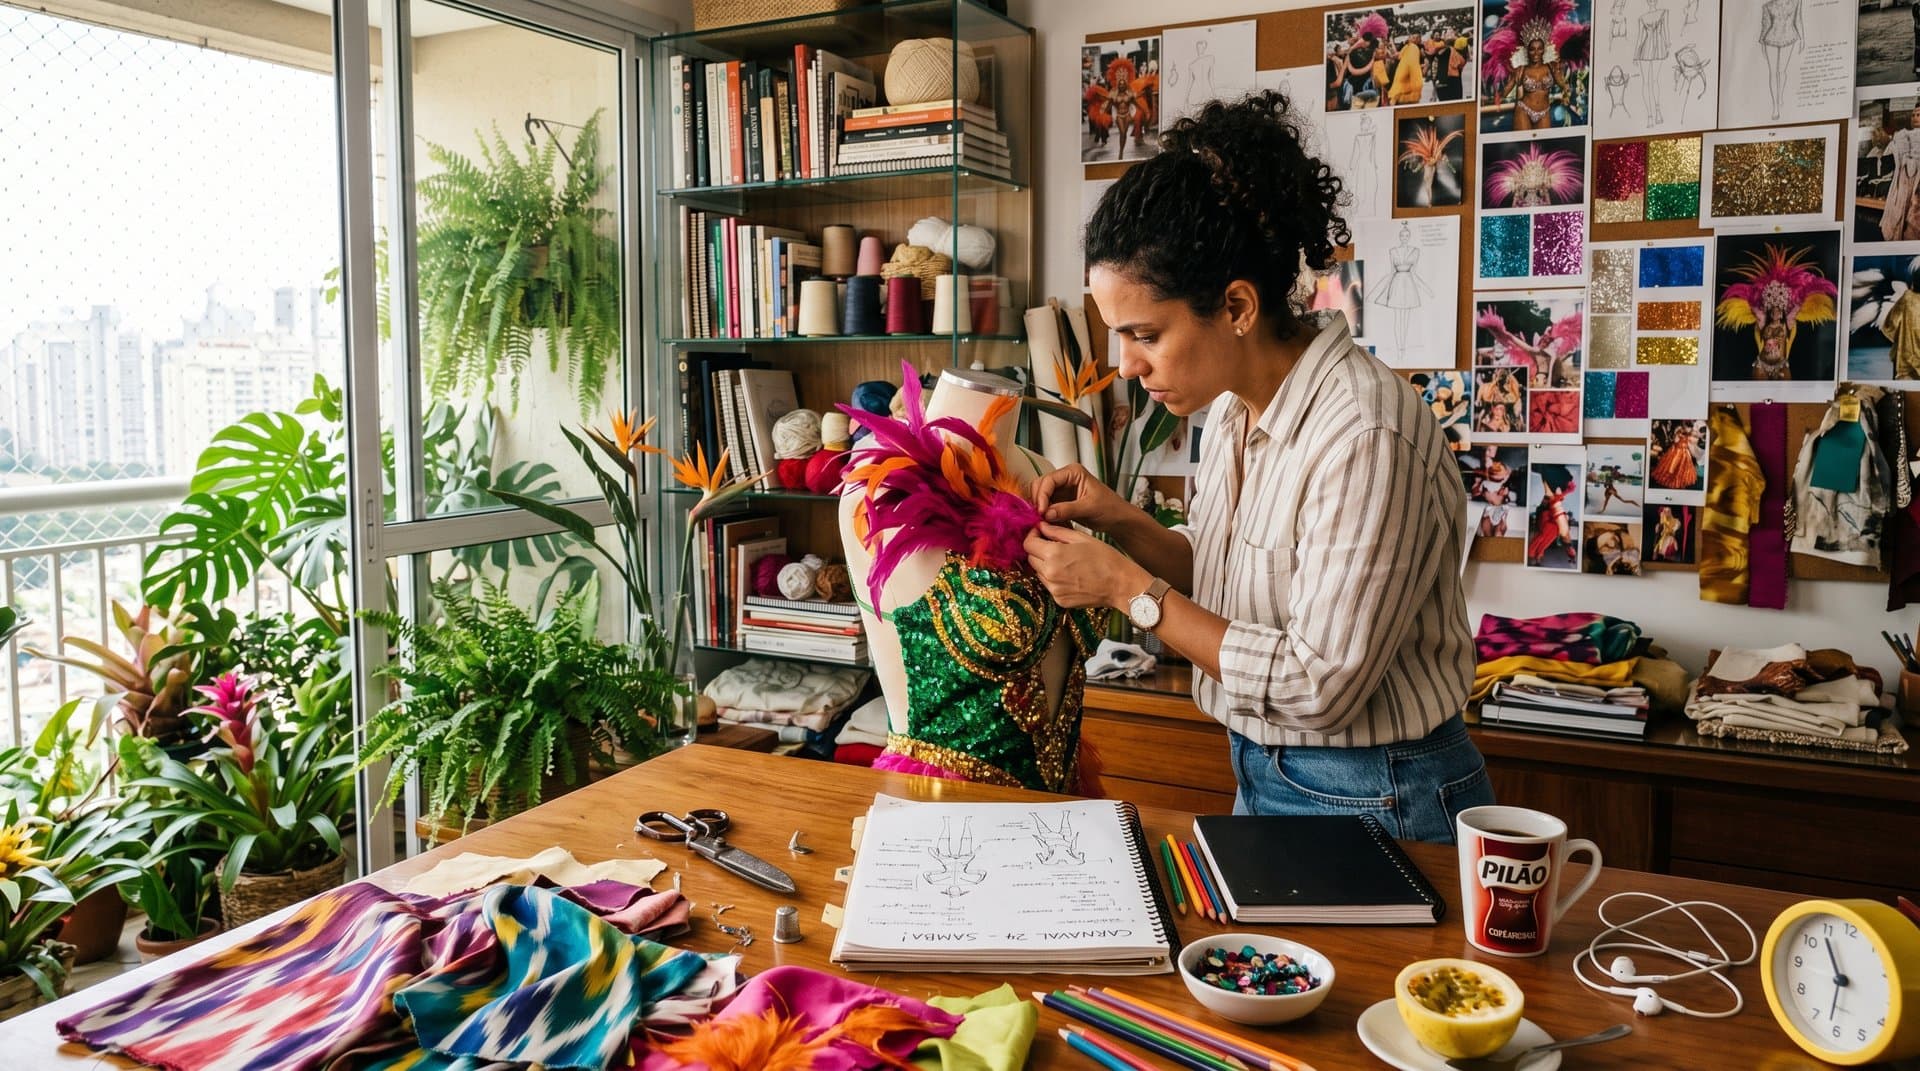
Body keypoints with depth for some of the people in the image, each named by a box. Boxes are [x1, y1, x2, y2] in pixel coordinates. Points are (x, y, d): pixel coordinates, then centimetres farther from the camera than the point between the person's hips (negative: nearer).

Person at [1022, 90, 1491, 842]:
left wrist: (1128, 588, -23)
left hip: (1375, 802, -8)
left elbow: (1320, 687, -26)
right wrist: (1121, 523, -8)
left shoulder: (1364, 436, -28)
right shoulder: (1235, 408, -1)